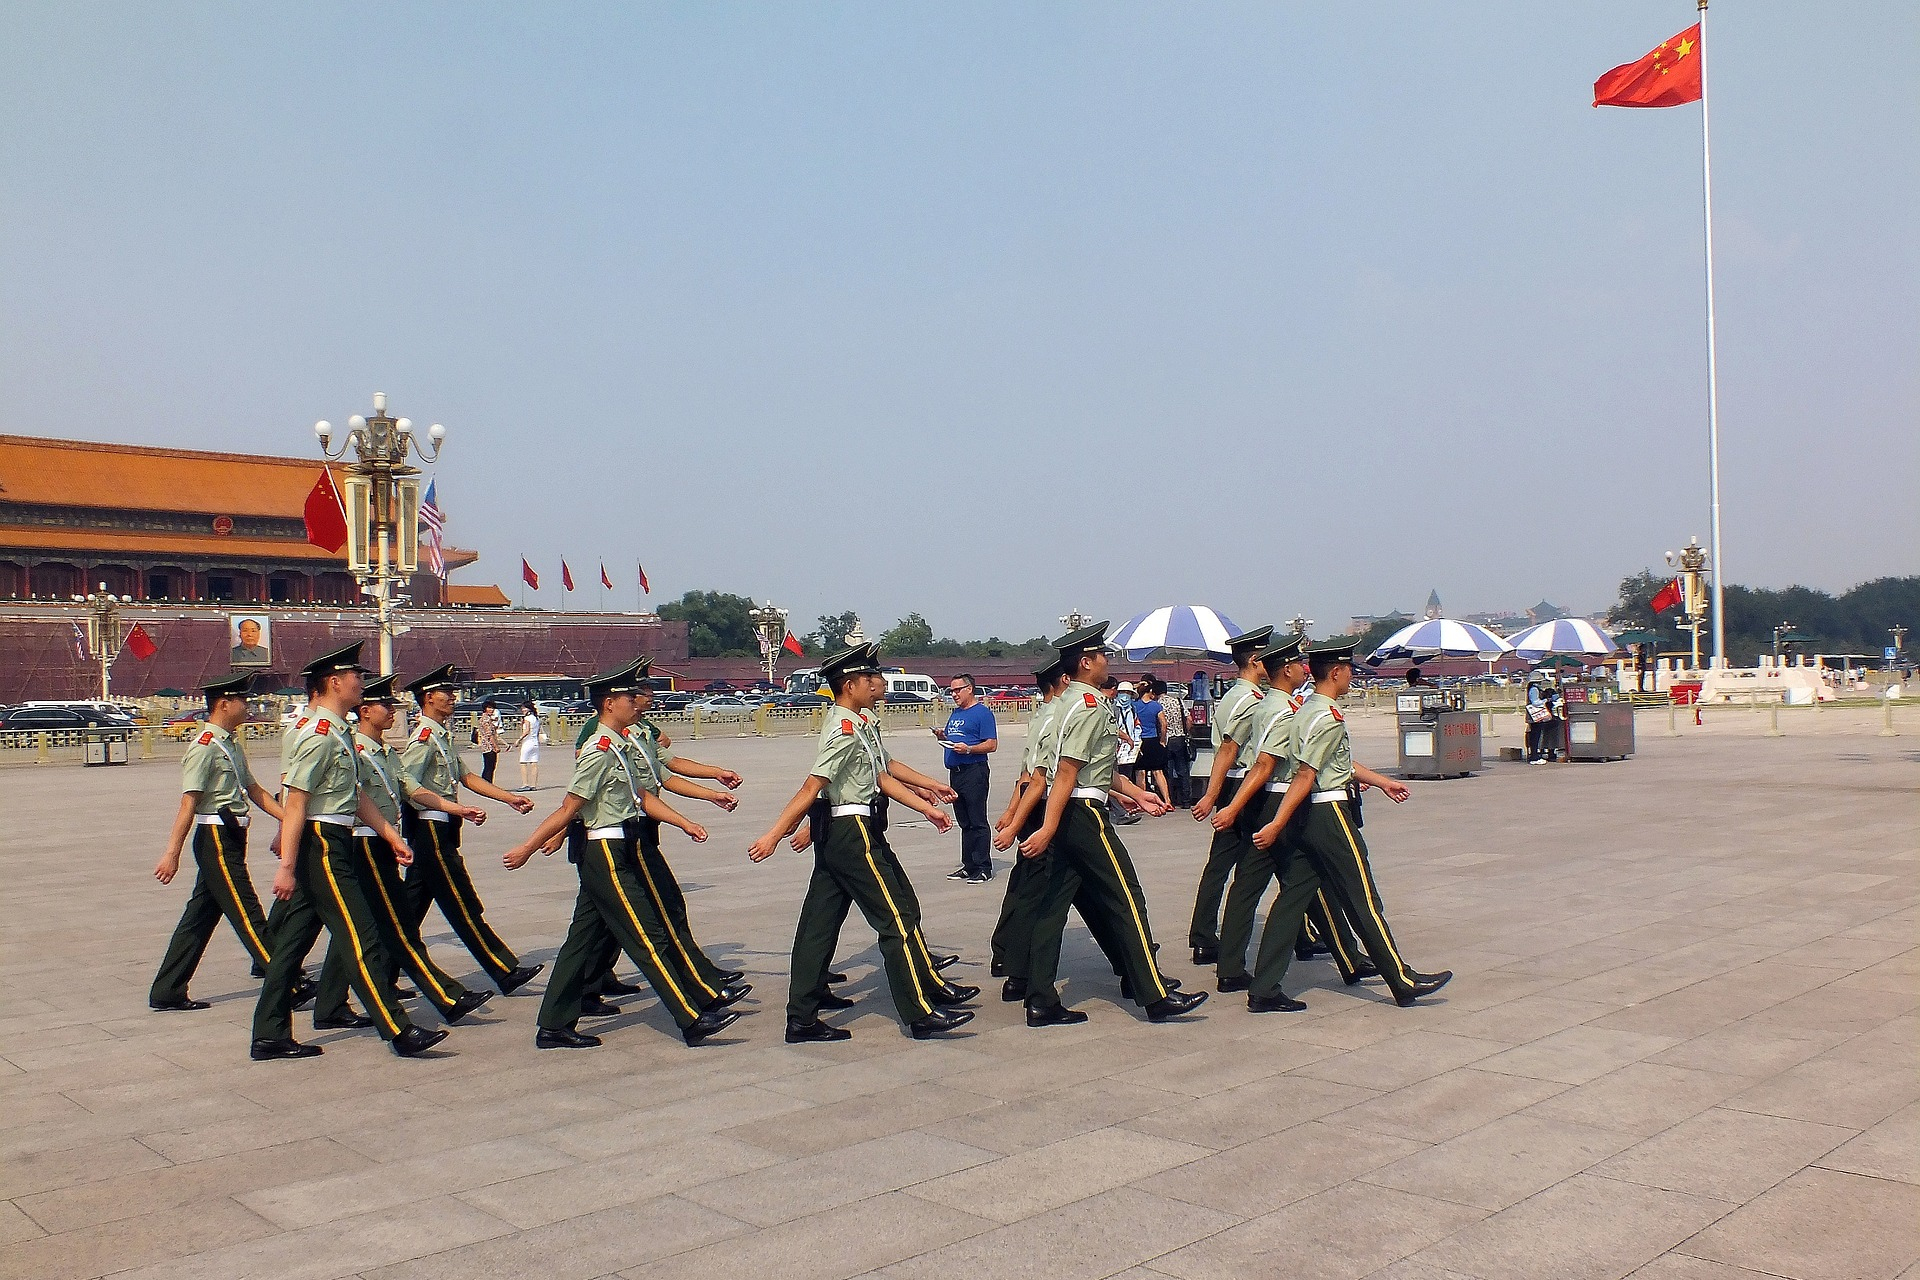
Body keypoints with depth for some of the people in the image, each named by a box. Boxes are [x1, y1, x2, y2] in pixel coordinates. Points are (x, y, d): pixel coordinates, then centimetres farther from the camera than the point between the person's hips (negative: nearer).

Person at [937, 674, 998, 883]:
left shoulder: (982, 712, -5)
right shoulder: (955, 713, 20)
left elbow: (992, 745, -11)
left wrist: (968, 749, -23)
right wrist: (942, 736, 6)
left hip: (974, 770, -8)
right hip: (955, 772, 8)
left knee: (977, 822, -7)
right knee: (964, 823, 12)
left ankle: (983, 868, -4)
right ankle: (968, 865, 18)